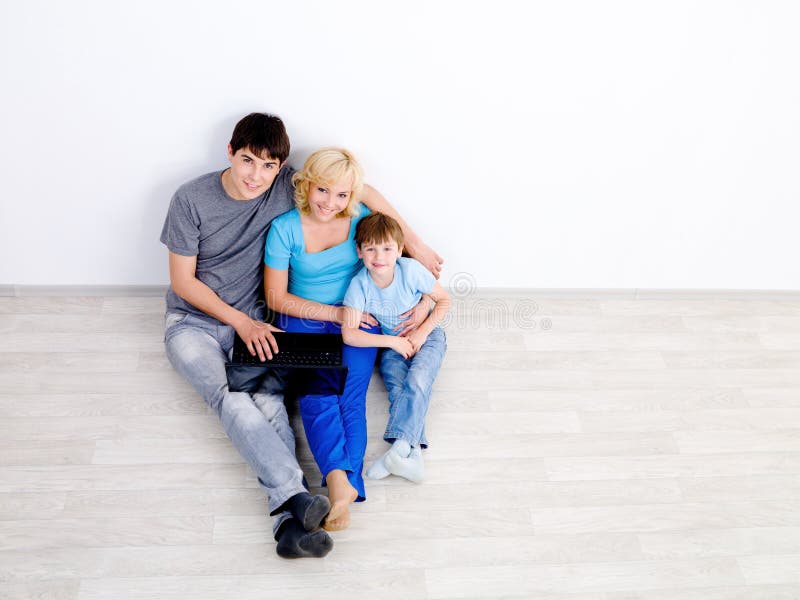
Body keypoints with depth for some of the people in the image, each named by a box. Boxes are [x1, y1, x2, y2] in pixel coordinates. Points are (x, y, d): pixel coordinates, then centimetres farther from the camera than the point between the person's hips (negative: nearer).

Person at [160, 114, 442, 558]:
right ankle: (296, 496, -40)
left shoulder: (286, 187, -8)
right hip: (192, 321, -1)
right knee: (231, 397, -30)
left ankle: (290, 522, -38)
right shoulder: (191, 200, -14)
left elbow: (361, 191, 1)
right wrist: (241, 321, -16)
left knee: (269, 399, -26)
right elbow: (182, 281, -8)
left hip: (250, 321, 2)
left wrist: (415, 244, 0)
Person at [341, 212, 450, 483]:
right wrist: (394, 341, -23)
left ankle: (401, 447, -39)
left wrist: (421, 333, -15)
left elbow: (444, 300, -5)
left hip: (425, 336, -1)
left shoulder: (411, 270, -19)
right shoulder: (359, 284, -18)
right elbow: (349, 334, -22)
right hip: (390, 344, 1)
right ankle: (413, 454, -35)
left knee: (417, 383, -28)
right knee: (398, 390, -24)